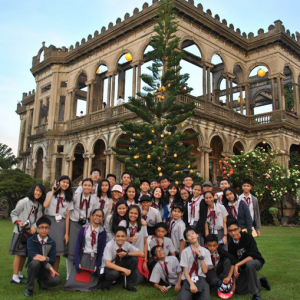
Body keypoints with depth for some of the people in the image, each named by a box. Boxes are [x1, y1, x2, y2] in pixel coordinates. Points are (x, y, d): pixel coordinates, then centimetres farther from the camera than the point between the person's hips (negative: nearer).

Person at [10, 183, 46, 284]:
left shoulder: (39, 205, 9)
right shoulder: (23, 202, -10)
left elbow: (39, 218, 4)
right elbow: (13, 214, -5)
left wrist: (34, 226, -13)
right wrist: (18, 222, -20)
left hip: (31, 232, 6)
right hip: (20, 231, -6)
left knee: (24, 254, 12)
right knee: (19, 254, -5)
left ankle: (19, 273, 26)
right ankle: (14, 277, 0)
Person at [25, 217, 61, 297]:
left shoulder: (52, 243, 0)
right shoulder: (31, 240, -7)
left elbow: (53, 260, -6)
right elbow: (33, 255, -21)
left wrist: (45, 258, -31)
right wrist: (49, 267, -25)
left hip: (45, 269, 2)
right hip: (32, 267, -2)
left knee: (56, 280, -26)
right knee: (35, 262, -37)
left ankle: (41, 282, 11)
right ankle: (29, 288, -14)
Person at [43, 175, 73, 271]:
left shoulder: (69, 198, 14)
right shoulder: (51, 194, 11)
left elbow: (68, 215, 6)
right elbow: (45, 205, -11)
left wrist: (66, 232, -1)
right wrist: (53, 191, -3)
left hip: (61, 223, 2)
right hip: (49, 221, -2)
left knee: (58, 251, 3)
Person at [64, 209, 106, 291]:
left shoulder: (102, 232, 5)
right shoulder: (84, 229, 4)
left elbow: (102, 248, 3)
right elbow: (78, 245, 1)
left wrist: (97, 265, -5)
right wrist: (77, 262, -8)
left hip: (95, 258, 0)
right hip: (83, 256, 0)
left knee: (90, 284, -13)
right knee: (73, 282, -12)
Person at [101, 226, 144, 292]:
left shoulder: (127, 244, -15)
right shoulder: (109, 245, -25)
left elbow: (142, 254, -20)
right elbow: (108, 264, -32)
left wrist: (126, 254, -28)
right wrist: (124, 269, -37)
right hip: (109, 267, -4)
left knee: (134, 259, -21)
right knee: (114, 273, -39)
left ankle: (128, 284, -5)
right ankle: (105, 284, -4)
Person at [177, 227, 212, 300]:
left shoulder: (205, 251, 8)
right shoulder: (185, 251, 3)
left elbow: (205, 271, 2)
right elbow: (185, 271, -1)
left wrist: (200, 255, -6)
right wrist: (191, 284, -18)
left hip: (200, 278, 1)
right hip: (188, 279, -1)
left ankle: (197, 294, -3)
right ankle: (192, 294, -4)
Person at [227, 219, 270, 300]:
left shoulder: (247, 237, -20)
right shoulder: (231, 244, -7)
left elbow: (253, 255, -27)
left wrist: (237, 265, -31)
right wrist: (234, 281, -6)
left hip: (256, 262, -5)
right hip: (243, 267, 5)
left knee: (249, 263, -40)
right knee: (239, 291, -3)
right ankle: (261, 282, 17)